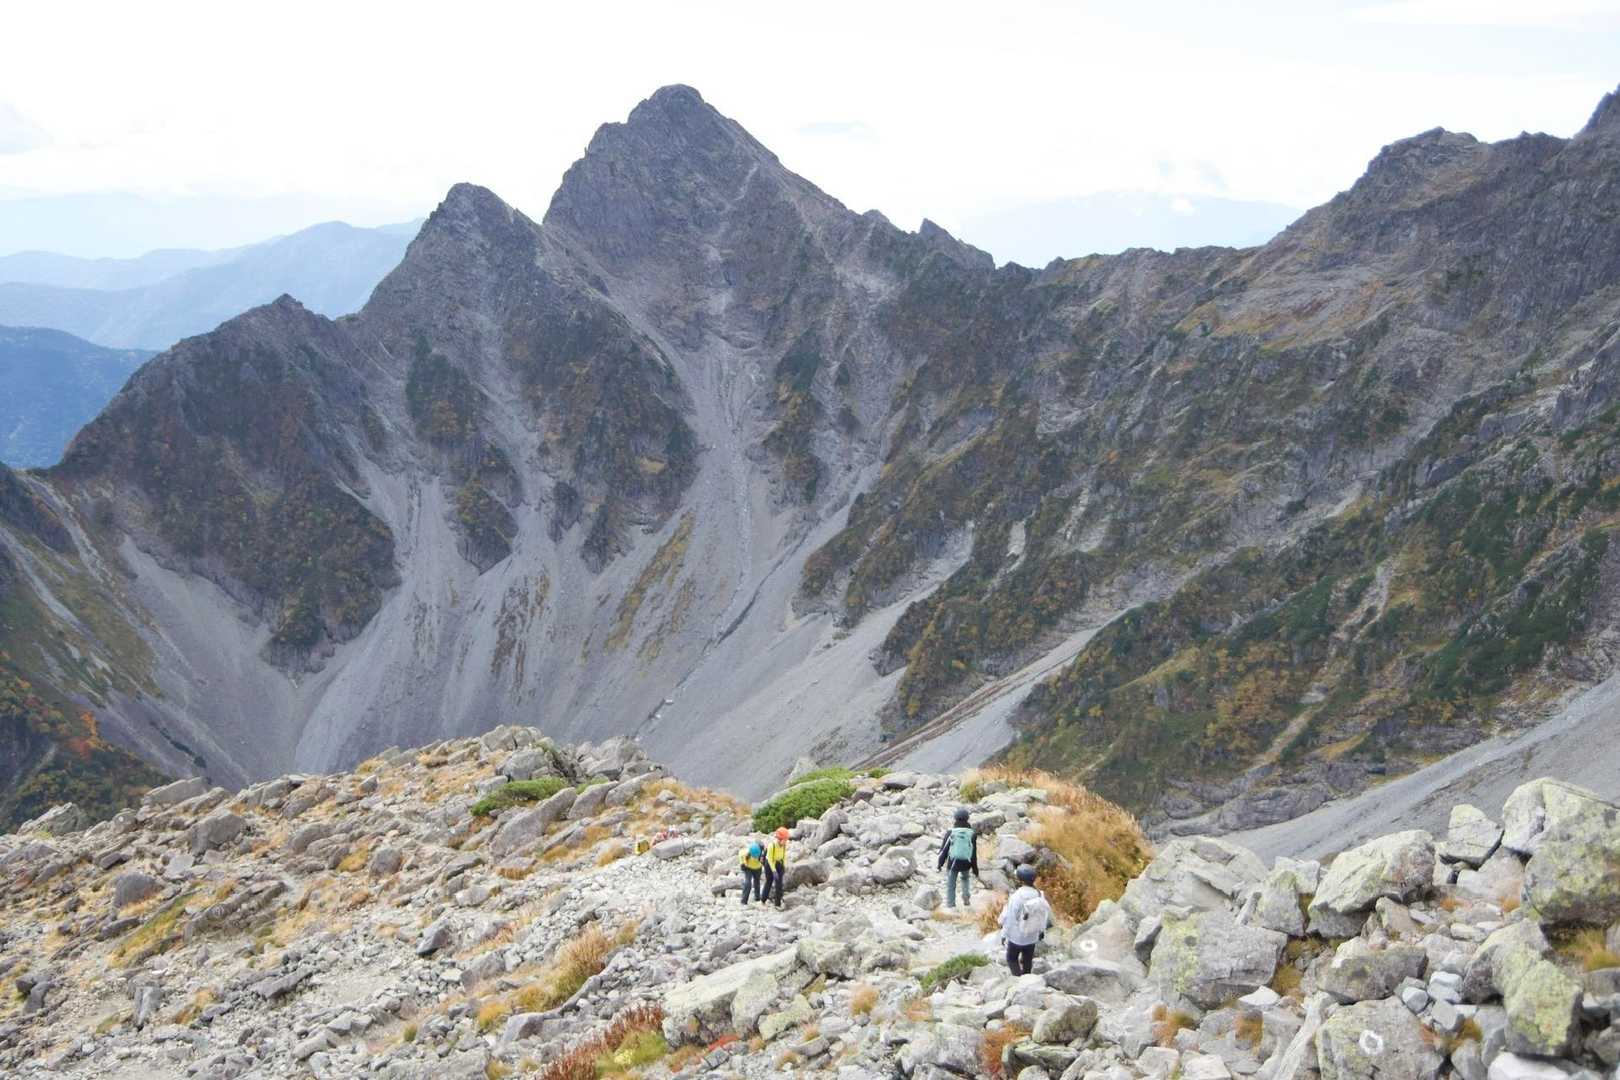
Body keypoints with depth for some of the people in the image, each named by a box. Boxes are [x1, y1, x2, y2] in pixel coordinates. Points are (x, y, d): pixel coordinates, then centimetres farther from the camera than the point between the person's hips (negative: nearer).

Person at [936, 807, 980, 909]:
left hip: (952, 862, -2)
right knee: (965, 878, 30)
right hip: (966, 862, 2)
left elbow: (944, 848, -4)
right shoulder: (971, 833, -3)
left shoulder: (951, 832, -8)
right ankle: (966, 897, 17)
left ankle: (950, 905, 10)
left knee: (950, 885, 10)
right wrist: (975, 869, 9)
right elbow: (974, 852, 1)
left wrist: (940, 863, 7)